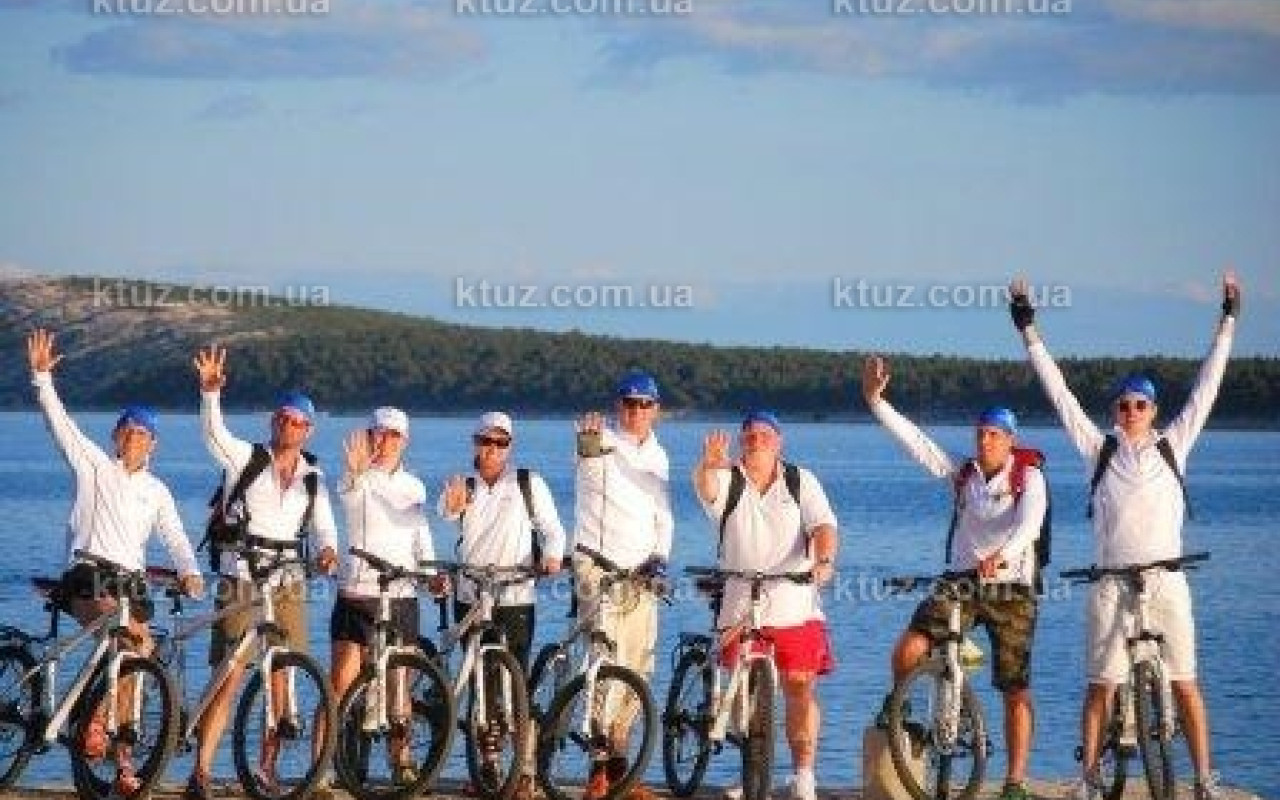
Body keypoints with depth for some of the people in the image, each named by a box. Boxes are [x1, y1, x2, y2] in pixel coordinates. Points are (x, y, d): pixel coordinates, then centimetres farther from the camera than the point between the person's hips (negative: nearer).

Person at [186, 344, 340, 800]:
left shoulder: (313, 480, 12)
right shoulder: (245, 459, 1)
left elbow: (323, 525, 5)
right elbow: (213, 432, -16)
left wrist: (328, 550, -18)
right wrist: (210, 390, -34)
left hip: (288, 585, 4)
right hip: (240, 582, -4)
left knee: (282, 677, 4)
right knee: (230, 676, -11)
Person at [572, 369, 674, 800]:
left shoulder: (657, 455, 14)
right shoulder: (604, 444, -7)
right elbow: (589, 456, -32)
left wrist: (659, 556, 3)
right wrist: (588, 437, -55)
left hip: (640, 572, 7)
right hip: (598, 566, -7)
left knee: (636, 672, 8)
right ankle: (603, 764, -10)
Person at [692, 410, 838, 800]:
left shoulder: (801, 481, 8)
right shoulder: (727, 480, 3)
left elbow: (822, 525, -4)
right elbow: (705, 488, -19)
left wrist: (824, 560, -25)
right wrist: (708, 466, -44)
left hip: (795, 605, 0)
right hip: (740, 606, 0)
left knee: (801, 688, -3)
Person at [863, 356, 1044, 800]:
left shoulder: (1028, 478, -4)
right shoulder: (962, 473, 8)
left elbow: (1028, 524, -22)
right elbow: (915, 441, 1)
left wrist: (1001, 555, -42)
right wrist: (876, 400, -9)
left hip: (1011, 587, -3)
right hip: (960, 582, 3)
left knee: (1016, 691, -3)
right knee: (908, 651, -17)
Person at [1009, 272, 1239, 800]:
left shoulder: (1174, 445, 7)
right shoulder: (1100, 449, 6)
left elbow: (1206, 388, 7)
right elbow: (1060, 394, 5)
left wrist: (1227, 324, 5)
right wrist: (1028, 331, 3)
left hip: (1166, 578, 0)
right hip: (1111, 580, 0)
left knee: (1185, 682, -2)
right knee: (1100, 683, 1)